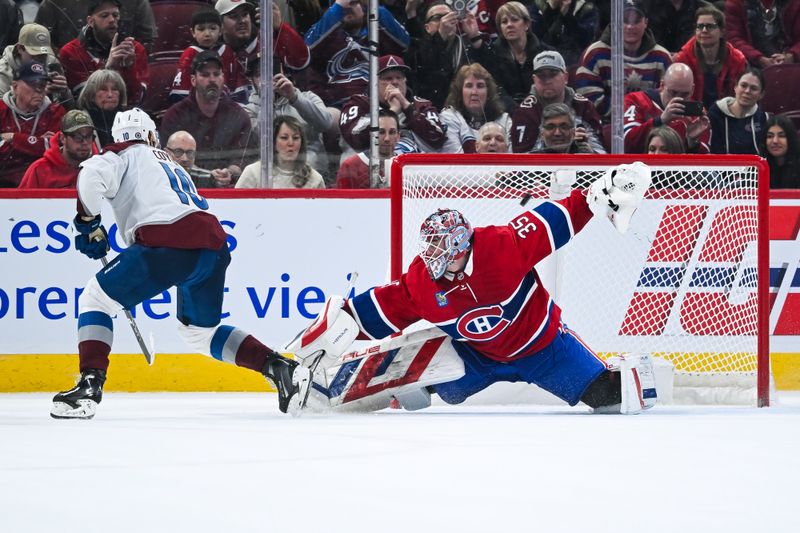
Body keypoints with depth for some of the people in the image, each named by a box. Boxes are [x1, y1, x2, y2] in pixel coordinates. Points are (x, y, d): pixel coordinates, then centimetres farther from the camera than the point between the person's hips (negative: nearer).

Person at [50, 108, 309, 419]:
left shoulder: (126, 155, 16)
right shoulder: (170, 164, 37)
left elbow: (93, 175, -6)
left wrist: (88, 223, 8)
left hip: (169, 243, -7)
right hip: (214, 245, 7)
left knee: (95, 300, 7)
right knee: (199, 332, 26)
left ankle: (89, 386, -10)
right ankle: (280, 368, 12)